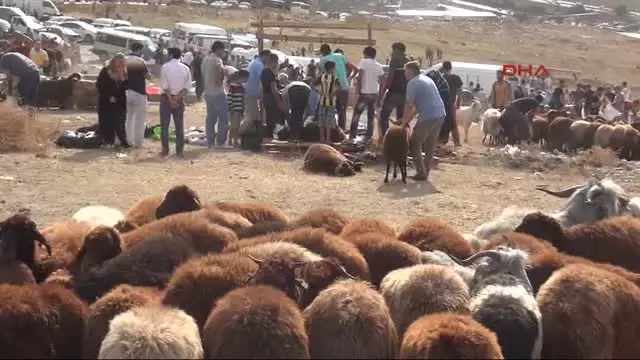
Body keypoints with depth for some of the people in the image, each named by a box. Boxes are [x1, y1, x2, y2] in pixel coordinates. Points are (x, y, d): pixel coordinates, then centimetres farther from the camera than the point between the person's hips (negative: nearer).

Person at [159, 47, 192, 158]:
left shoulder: (165, 67, -5)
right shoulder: (185, 68, 4)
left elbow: (164, 85, -12)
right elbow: (187, 87, -2)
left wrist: (170, 99, -10)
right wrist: (178, 98, -7)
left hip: (166, 98, -3)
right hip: (180, 99, 3)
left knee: (164, 125, 4)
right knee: (179, 126, 7)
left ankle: (165, 150, 2)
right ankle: (180, 151, 7)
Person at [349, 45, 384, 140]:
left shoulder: (363, 62, -6)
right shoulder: (378, 65, 9)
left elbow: (360, 77, -13)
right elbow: (381, 80, 10)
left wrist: (358, 89, -7)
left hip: (365, 93, -5)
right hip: (374, 93, 5)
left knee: (356, 114, -1)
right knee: (371, 116, 12)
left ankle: (352, 135, -7)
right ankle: (369, 136, 11)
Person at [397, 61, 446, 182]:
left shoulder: (412, 83, -5)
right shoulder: (427, 79, 22)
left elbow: (409, 106, -7)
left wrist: (404, 122, 4)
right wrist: (408, 119, 22)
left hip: (428, 117, -8)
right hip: (440, 115, 8)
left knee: (415, 145, 4)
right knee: (430, 146, 16)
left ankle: (421, 173, 3)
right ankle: (425, 172, 21)